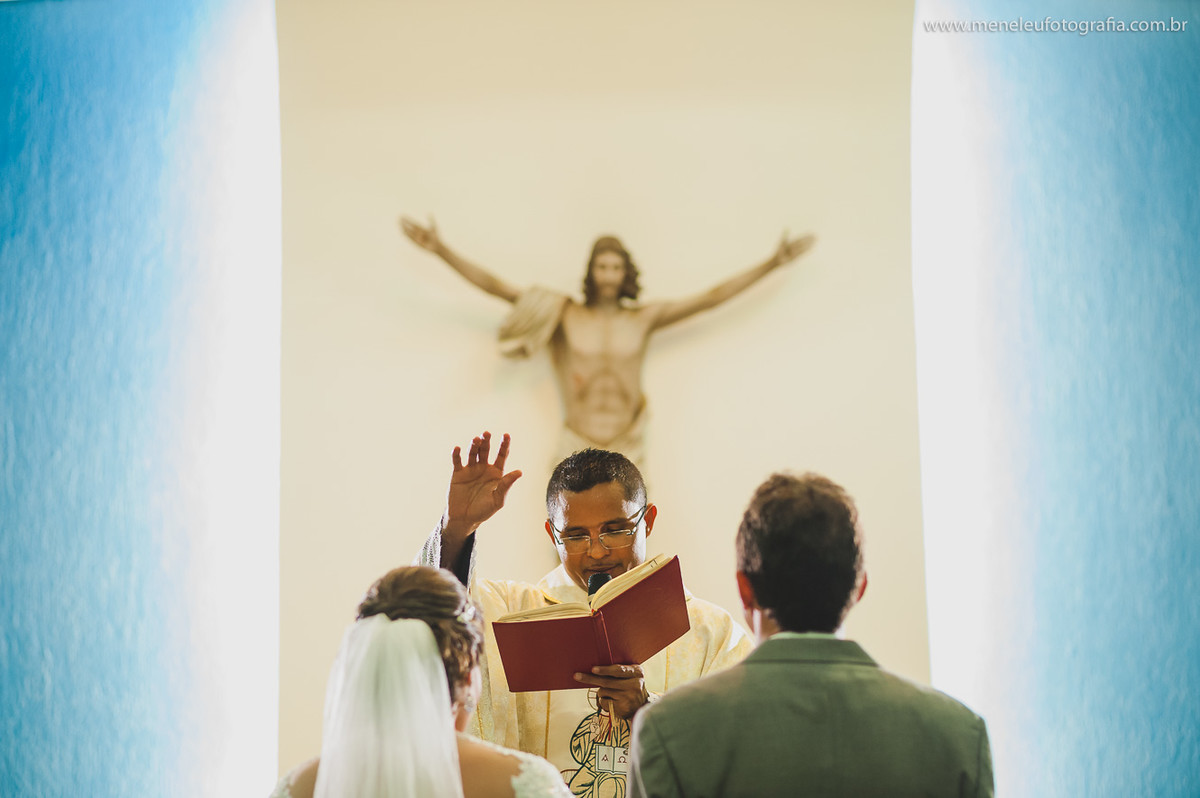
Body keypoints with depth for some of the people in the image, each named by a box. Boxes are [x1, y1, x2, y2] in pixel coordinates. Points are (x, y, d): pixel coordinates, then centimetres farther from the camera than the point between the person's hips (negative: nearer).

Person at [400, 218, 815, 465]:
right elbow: (496, 286, 4)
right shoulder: (566, 314, 4)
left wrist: (772, 263, 10)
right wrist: (441, 251, 0)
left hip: (626, 451, 1)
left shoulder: (643, 319, 7)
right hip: (577, 449, -1)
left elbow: (712, 296, 10)